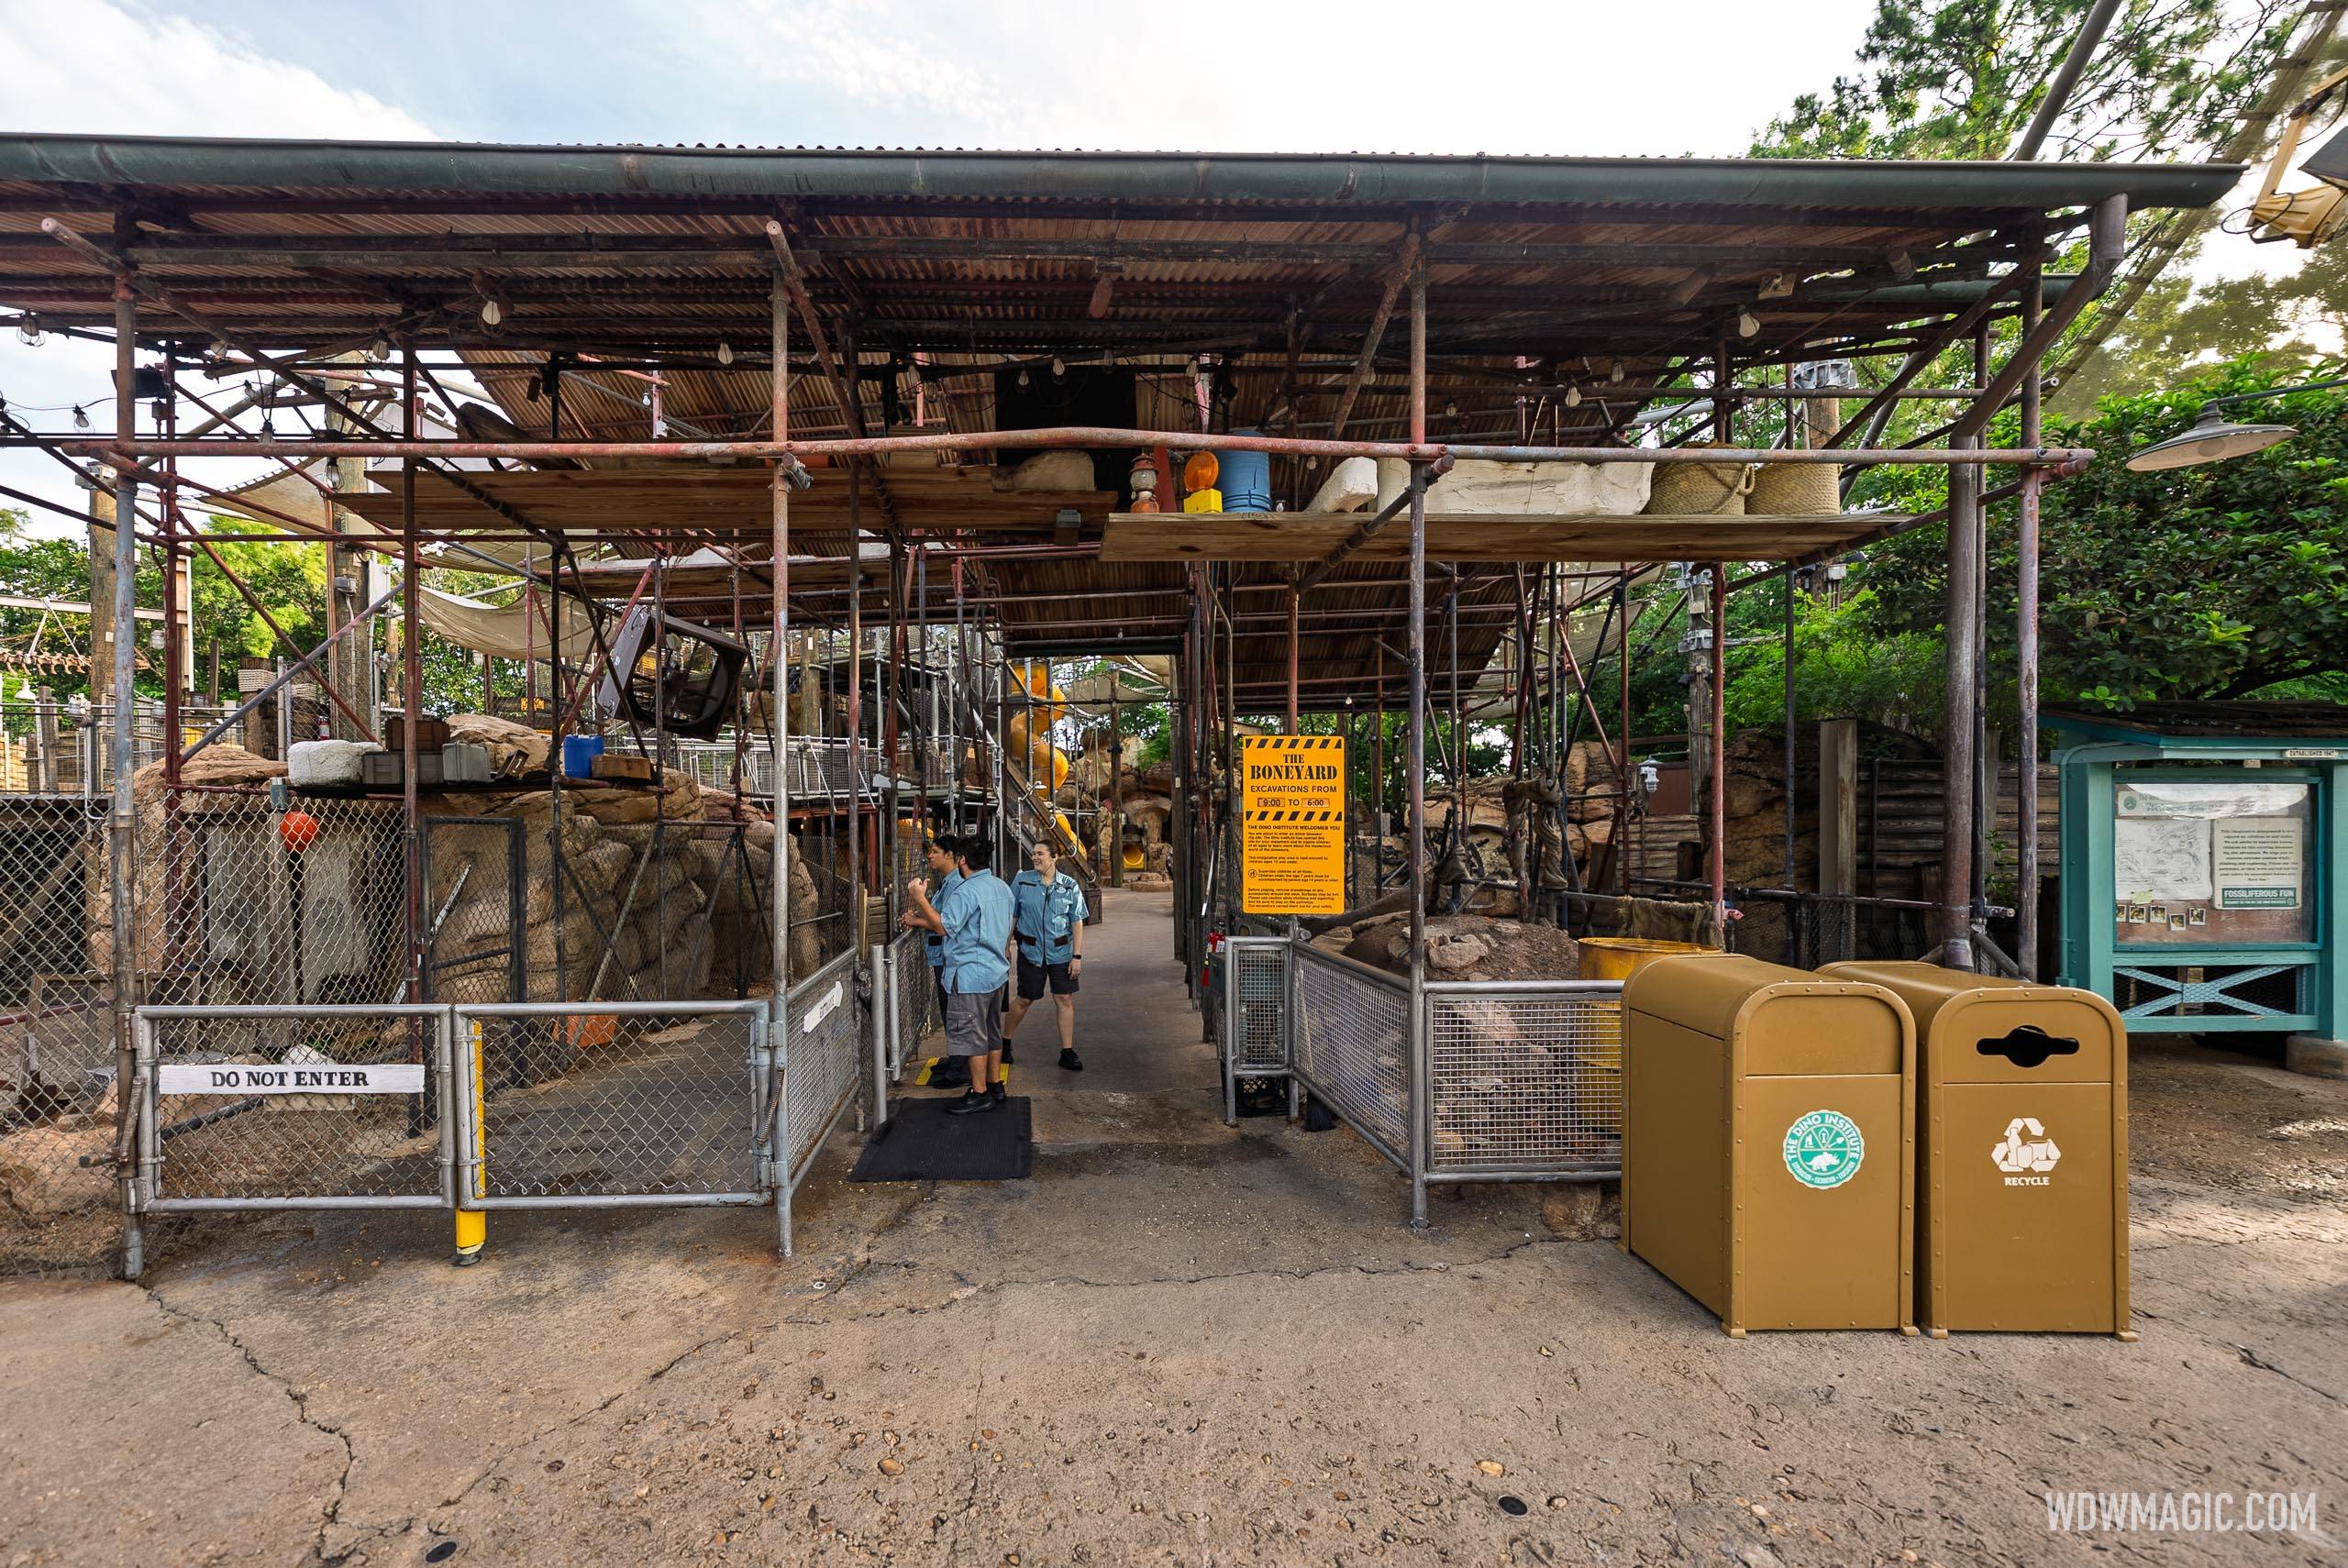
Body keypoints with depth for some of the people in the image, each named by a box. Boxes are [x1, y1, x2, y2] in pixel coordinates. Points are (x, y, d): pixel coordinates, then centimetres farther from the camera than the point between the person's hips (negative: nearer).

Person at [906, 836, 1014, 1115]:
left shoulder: (965, 891, -18)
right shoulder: (1002, 886, 11)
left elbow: (944, 927, -21)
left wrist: (920, 898, -16)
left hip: (970, 974, -9)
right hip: (997, 970, 9)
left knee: (972, 1035, 0)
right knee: (992, 1032, 17)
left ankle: (980, 1094, 7)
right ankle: (995, 1085, 26)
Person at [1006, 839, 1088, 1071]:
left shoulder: (1070, 886, -2)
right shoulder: (1022, 881, -2)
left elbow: (1077, 922, 0)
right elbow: (1011, 916, 4)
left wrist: (1077, 956, -4)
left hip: (1061, 952, 1)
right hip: (1031, 951, -1)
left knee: (1065, 1000, 1)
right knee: (1024, 1000, 8)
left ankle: (1067, 1052, 11)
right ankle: (1004, 1043, 28)